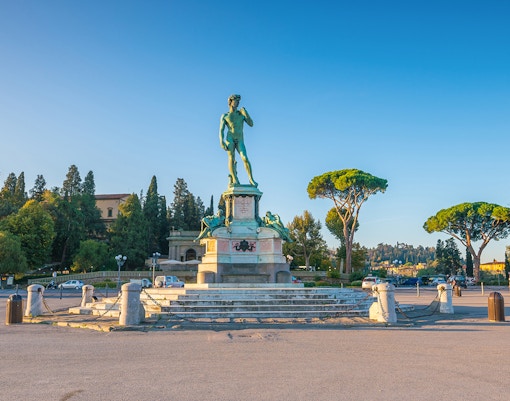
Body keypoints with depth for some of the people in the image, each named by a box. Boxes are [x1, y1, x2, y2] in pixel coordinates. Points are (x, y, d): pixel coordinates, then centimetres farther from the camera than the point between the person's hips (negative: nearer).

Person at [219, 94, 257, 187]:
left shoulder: (241, 113, 17)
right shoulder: (224, 116, 11)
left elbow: (251, 124, 8)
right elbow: (221, 130, 3)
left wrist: (245, 113, -2)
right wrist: (221, 141, -13)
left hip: (240, 141, 1)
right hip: (230, 138, -1)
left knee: (245, 158, -15)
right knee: (231, 158, -17)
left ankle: (251, 179, -16)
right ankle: (235, 180, -21)